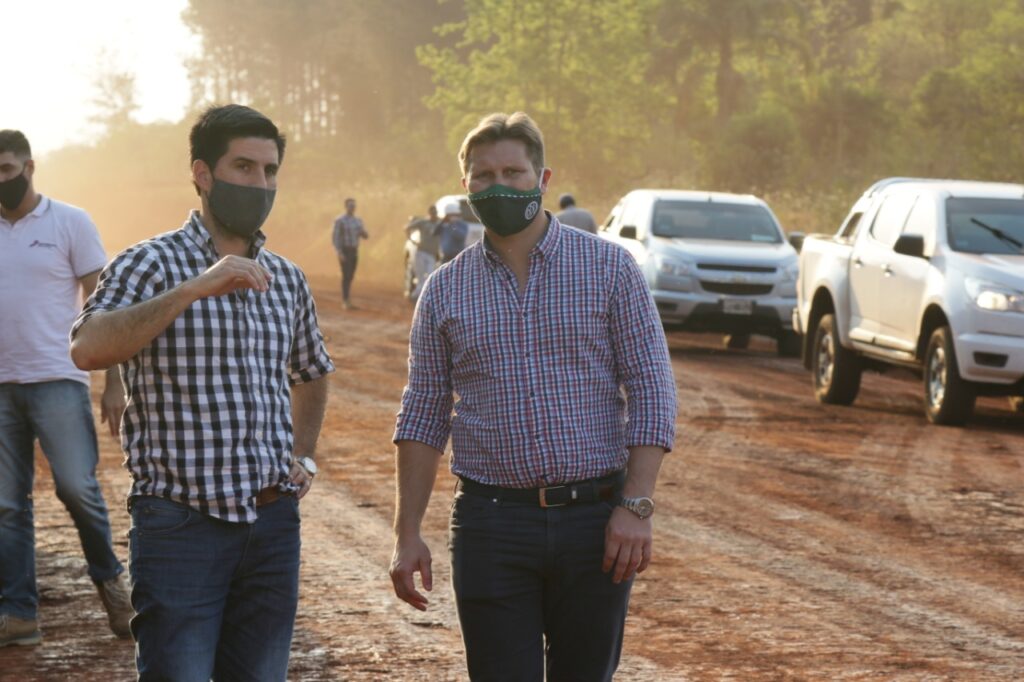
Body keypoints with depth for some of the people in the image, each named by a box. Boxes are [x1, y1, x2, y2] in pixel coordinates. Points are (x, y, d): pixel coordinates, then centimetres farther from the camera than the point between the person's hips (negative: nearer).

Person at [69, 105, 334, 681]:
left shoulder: (288, 280, 12)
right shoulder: (151, 264, -5)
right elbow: (88, 349, -26)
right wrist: (194, 289, -30)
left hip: (274, 524, 6)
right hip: (181, 522, -6)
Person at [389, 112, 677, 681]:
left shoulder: (610, 268, 1)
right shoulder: (446, 290, 7)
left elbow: (652, 389, -2)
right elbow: (422, 417, 9)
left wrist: (636, 506, -12)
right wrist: (407, 533, 2)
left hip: (594, 521, -1)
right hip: (492, 524, 1)